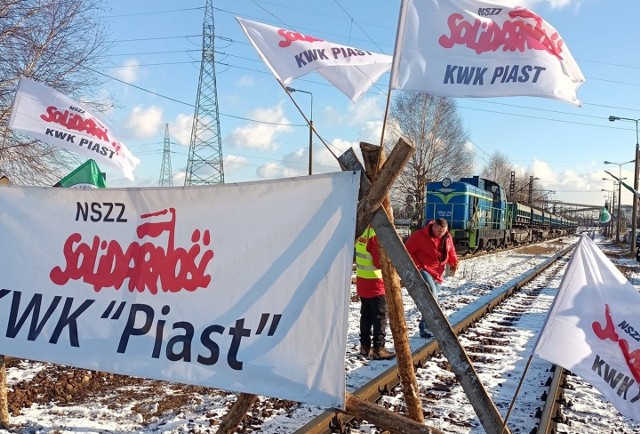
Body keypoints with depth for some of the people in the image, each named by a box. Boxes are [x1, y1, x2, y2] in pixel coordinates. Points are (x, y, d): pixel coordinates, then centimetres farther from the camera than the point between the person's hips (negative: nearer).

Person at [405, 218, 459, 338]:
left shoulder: (447, 238, 5)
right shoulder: (419, 236, -15)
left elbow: (451, 252, 18)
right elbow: (407, 251, -13)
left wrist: (454, 263, -3)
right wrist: (417, 267, -20)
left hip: (438, 274, 7)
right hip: (423, 270, -7)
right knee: (431, 295, -26)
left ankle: (424, 327, 23)